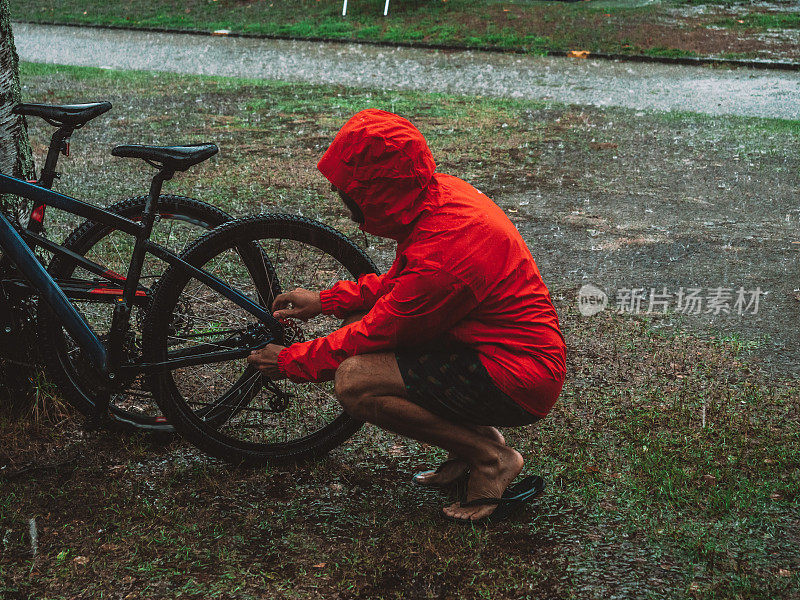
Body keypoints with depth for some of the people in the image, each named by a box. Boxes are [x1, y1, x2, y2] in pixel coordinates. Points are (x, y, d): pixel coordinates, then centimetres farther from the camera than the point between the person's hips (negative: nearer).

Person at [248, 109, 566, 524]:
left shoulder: (440, 255, -29)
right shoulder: (440, 192, -2)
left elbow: (373, 335, -16)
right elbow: (399, 281, 16)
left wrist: (289, 362, -2)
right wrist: (325, 300, 12)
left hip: (518, 380, -10)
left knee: (354, 382, -20)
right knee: (357, 321, 8)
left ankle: (492, 459, -5)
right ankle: (473, 436, 12)